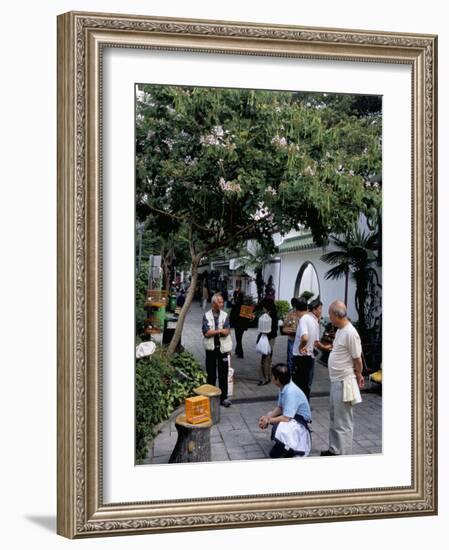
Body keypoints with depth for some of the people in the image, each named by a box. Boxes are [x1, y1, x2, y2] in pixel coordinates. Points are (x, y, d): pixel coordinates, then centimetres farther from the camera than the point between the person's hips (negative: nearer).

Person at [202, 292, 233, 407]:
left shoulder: (225, 315, 2)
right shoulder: (206, 316, -2)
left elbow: (227, 331, -10)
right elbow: (206, 332, -12)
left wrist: (213, 331, -16)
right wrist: (220, 330, -12)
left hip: (223, 348, 1)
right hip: (211, 348, -1)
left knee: (223, 374, 2)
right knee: (211, 374, 8)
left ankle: (224, 397, 10)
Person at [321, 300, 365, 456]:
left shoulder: (350, 333, -21)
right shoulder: (340, 330, 7)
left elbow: (357, 359, -14)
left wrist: (358, 376, -2)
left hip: (344, 383, -10)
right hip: (335, 381, 10)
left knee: (343, 423, -1)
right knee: (334, 419, 21)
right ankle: (334, 450, 34)